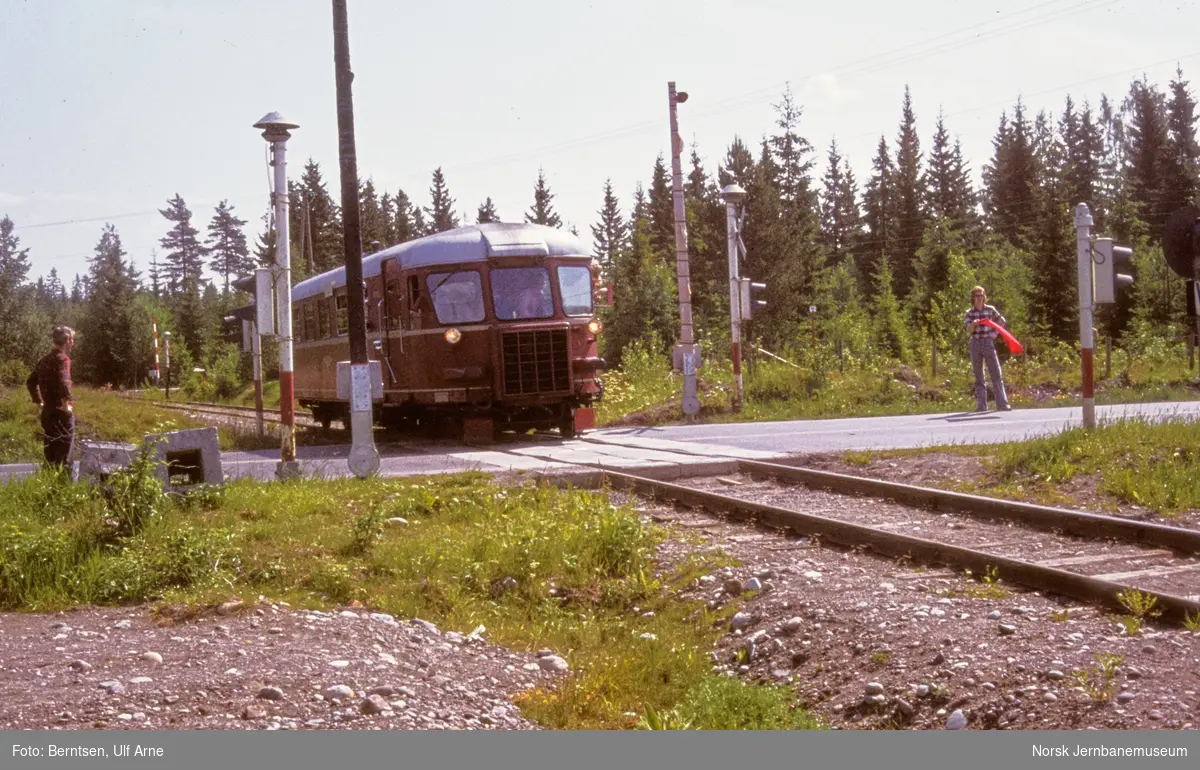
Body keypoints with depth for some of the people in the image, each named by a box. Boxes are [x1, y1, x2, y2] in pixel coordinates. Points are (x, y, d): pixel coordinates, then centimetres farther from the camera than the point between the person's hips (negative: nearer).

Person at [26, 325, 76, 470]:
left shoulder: (45, 359, 13)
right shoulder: (63, 358, -14)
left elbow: (31, 382, 21)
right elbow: (62, 381, -31)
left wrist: (39, 401, 22)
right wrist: (68, 401, -21)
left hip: (47, 411, 8)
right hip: (61, 411, -8)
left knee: (50, 450, 15)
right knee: (64, 452, -4)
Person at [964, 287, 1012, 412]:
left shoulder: (990, 310, 3)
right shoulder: (970, 313, 3)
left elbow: (1002, 322, 16)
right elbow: (968, 330, -9)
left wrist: (995, 333, 4)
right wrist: (973, 324, -30)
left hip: (988, 343, -1)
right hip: (975, 344, 1)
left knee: (996, 375, -8)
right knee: (978, 377, 5)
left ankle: (1002, 404, -12)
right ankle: (981, 406, 9)